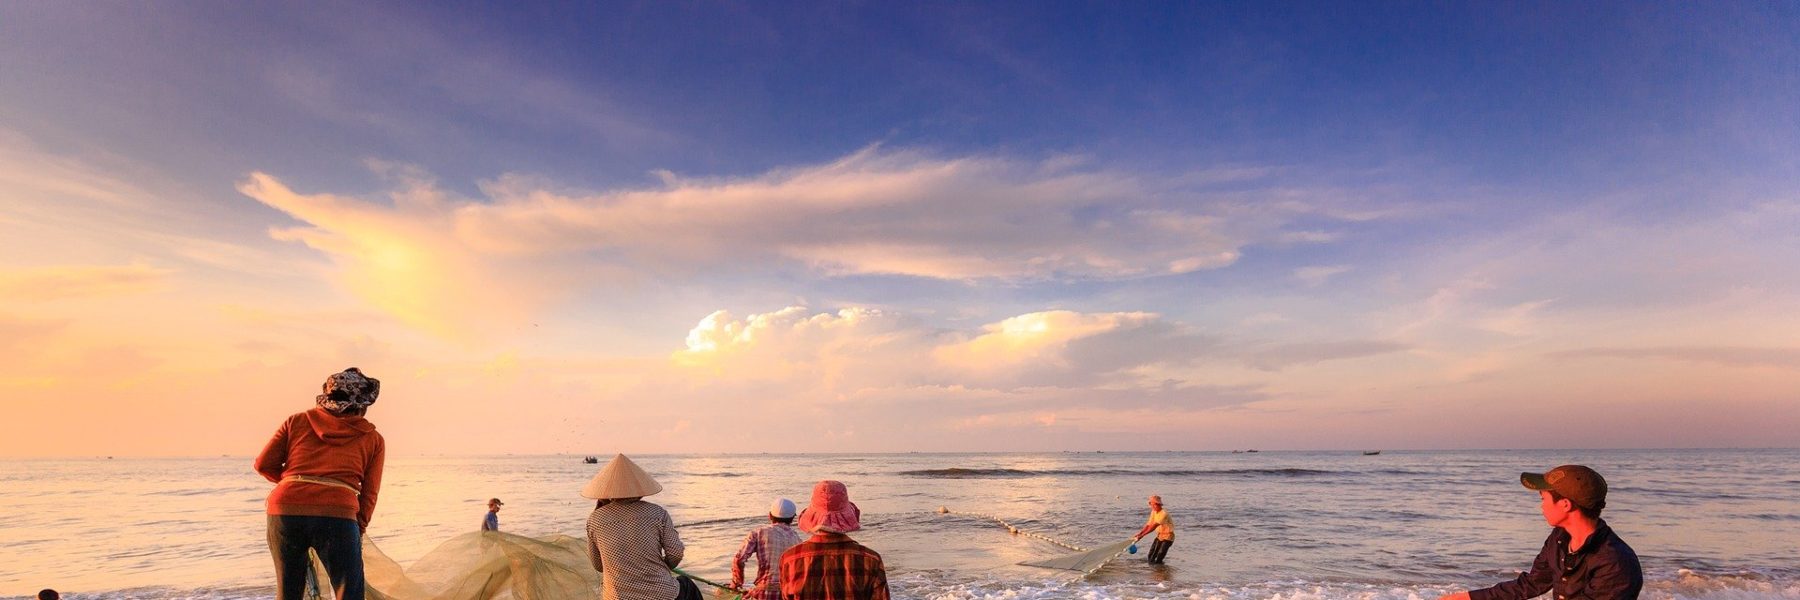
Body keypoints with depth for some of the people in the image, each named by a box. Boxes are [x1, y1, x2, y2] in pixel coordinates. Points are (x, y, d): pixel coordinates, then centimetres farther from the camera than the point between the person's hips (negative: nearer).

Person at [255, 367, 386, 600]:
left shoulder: (298, 421, 18)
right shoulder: (373, 439, 14)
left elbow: (264, 464, 14)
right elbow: (368, 495, 10)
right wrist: (358, 530, 19)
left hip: (285, 511, 3)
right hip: (336, 514, -3)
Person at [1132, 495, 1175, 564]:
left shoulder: (1164, 514, -27)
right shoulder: (1153, 512, 1)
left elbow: (1153, 526, -31)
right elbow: (1148, 524, 3)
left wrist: (1142, 535, -32)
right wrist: (1139, 533, -8)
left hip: (1167, 536, -8)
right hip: (1159, 535, 8)